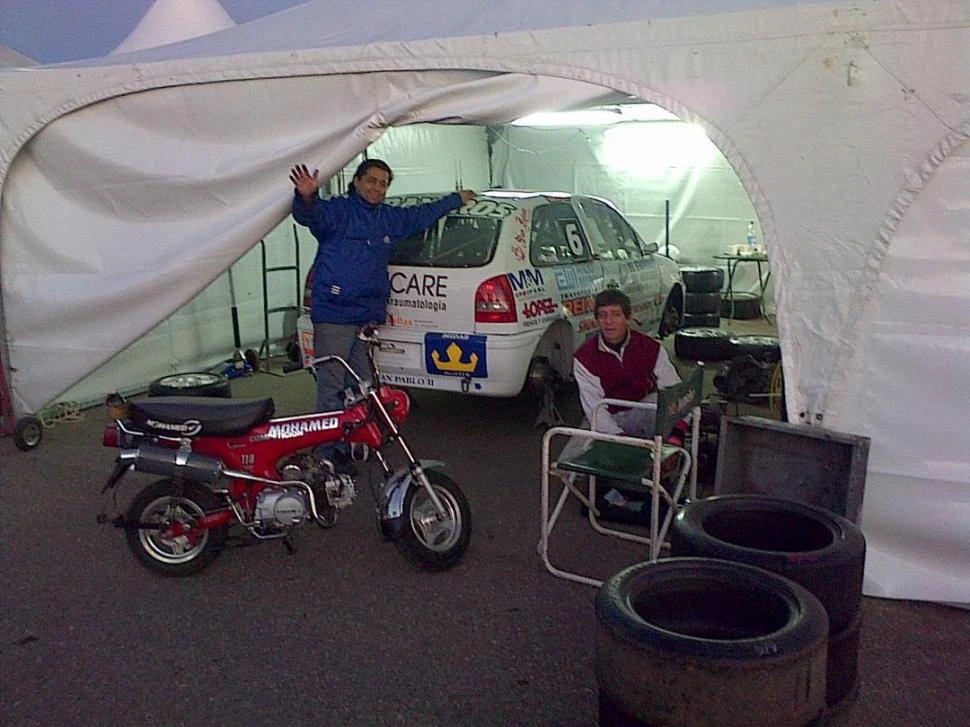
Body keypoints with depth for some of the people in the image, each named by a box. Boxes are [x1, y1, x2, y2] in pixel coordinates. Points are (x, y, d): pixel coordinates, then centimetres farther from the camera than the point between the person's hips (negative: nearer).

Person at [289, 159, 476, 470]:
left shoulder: (390, 218, 16)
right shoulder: (338, 210, -6)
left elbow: (423, 214, 33)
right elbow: (310, 215, -26)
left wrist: (458, 199, 43)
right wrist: (306, 198, -49)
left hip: (369, 316, 7)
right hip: (334, 315, -7)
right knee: (332, 388, -6)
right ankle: (329, 454, 0)